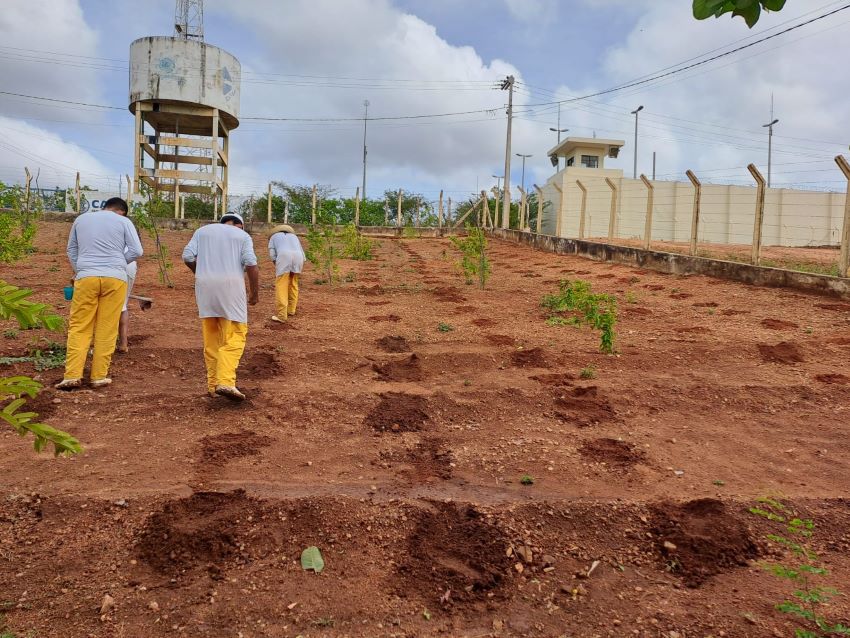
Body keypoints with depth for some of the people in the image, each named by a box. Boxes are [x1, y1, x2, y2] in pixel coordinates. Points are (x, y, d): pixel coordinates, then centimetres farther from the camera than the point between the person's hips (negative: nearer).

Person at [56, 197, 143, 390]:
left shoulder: (81, 219, 17)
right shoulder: (123, 221, 7)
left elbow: (71, 249, 23)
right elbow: (137, 251, 2)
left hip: (86, 278, 2)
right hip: (115, 278, -2)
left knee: (79, 327, 4)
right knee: (107, 329, 3)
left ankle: (72, 375, -4)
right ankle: (99, 376, 5)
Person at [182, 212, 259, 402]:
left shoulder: (202, 231, 17)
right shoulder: (243, 235, 10)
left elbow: (188, 256, 4)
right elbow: (251, 263, -5)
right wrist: (255, 292, 1)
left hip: (205, 287, 3)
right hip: (231, 286, -3)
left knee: (211, 338, 11)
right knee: (235, 335, -2)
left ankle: (213, 384, 13)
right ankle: (225, 382, -17)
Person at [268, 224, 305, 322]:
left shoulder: (273, 236, 29)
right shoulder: (294, 236, 38)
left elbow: (272, 253, 13)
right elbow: (302, 253, 28)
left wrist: (277, 267, 19)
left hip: (284, 257, -4)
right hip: (298, 257, 4)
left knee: (281, 287, -3)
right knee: (293, 284, 20)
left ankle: (281, 315, -8)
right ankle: (291, 310, 28)